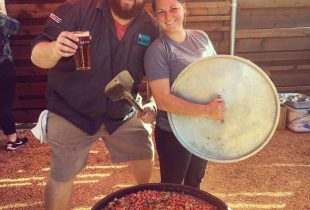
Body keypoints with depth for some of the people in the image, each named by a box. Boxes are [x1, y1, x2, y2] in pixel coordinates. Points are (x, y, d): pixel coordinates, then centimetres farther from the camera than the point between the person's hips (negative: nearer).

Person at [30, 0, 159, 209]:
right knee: (62, 175, 3)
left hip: (123, 112, 4)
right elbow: (37, 55, -21)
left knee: (145, 154, 14)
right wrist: (55, 49, -44)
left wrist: (153, 103, -9)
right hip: (72, 112, -3)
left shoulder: (150, 26, -6)